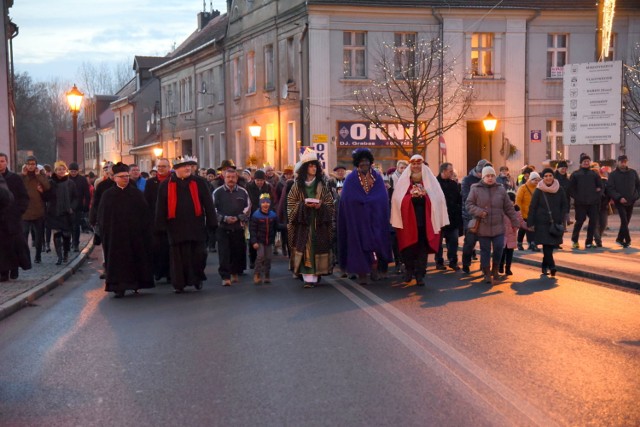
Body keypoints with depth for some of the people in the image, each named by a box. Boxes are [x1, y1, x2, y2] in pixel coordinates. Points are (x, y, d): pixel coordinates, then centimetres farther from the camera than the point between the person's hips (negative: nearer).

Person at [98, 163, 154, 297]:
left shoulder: (136, 193, 4)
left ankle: (135, 284, 18)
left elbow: (145, 212, 3)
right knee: (118, 260, -1)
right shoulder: (108, 195, 3)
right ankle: (119, 287, 2)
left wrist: (143, 228, -5)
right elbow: (102, 216, 4)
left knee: (135, 259, 6)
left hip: (135, 234, 1)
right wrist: (106, 231, -3)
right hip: (115, 235, -1)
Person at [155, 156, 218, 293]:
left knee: (198, 254, 4)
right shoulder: (166, 185, 2)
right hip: (176, 227, -1)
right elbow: (160, 206, 3)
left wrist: (212, 222, -1)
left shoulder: (199, 183, 4)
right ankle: (179, 283, 13)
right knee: (178, 256, 3)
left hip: (196, 226, 1)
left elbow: (208, 204, 4)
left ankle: (198, 279, 25)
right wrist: (161, 225, -3)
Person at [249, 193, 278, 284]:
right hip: (259, 240, -4)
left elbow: (275, 228, 12)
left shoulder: (273, 215, 2)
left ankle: (267, 276, 20)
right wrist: (254, 242, -15)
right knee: (260, 256, -14)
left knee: (268, 258, 8)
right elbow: (252, 229, -10)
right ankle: (257, 275, -2)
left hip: (269, 241, 4)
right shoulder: (256, 215, -10)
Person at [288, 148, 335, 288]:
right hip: (303, 223, -1)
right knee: (304, 249, -7)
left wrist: (321, 206, -13)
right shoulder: (297, 186, 3)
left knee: (318, 249, -1)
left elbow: (330, 204, 6)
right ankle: (307, 278, -7)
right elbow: (291, 204, 3)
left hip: (319, 223, 1)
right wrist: (303, 205, -12)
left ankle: (315, 276, 6)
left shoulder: (322, 185, 6)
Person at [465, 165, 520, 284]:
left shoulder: (501, 189, 5)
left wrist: (515, 222, 10)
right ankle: (487, 273, 15)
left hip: (498, 227, 2)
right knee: (485, 250, 4)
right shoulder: (476, 189, -2)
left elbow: (509, 208, 9)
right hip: (483, 228, -2)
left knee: (499, 249, -2)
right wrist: (479, 212, -18)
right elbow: (469, 205, -2)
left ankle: (495, 270, 20)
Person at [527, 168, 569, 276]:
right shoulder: (538, 191, -3)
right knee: (547, 244, -12)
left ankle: (545, 266, 20)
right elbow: (532, 208, -2)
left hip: (556, 223, 3)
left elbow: (565, 206, 8)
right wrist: (530, 223, -6)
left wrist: (562, 220, -3)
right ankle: (551, 266, -14)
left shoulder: (560, 190, 3)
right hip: (542, 222, -3)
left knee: (551, 245, 6)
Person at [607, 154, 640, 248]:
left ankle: (620, 239, 21)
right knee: (624, 220, -15)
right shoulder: (613, 174, -3)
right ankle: (627, 240, -11)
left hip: (631, 202, 4)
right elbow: (610, 188, -9)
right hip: (619, 202, -3)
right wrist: (619, 197, -19)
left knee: (626, 222, 8)